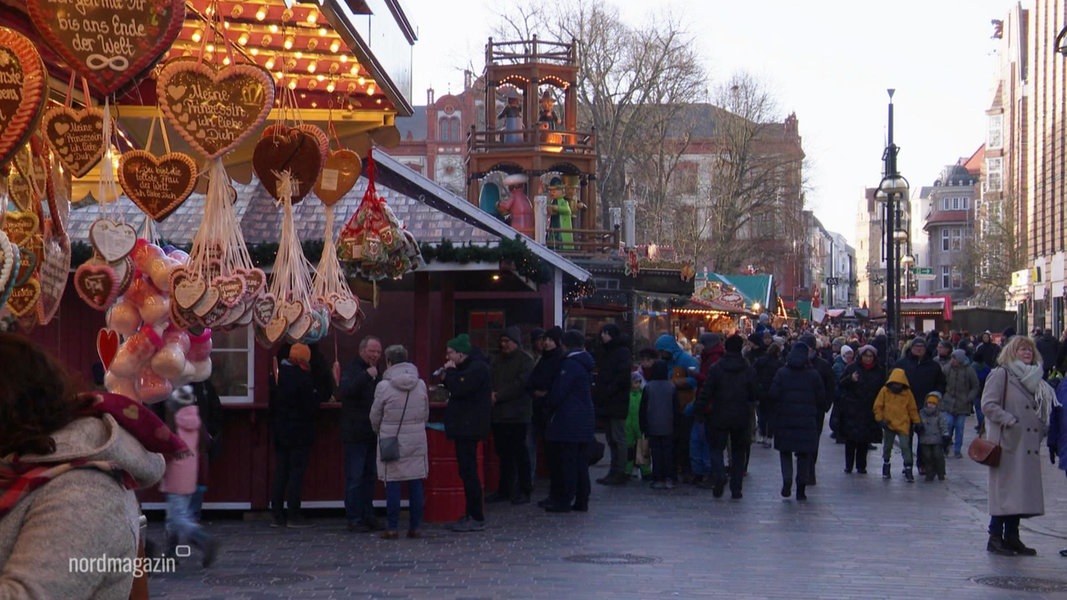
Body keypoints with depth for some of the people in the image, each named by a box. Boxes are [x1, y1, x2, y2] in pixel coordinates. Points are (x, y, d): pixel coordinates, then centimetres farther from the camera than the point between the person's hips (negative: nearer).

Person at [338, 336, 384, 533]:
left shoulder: (378, 373, 16)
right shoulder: (351, 370, -6)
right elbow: (344, 391, -24)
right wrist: (366, 376, -26)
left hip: (373, 435, 7)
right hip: (355, 434, -7)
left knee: (370, 477, 11)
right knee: (355, 478, -4)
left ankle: (368, 515, 17)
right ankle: (353, 518, -1)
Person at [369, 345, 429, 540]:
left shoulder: (384, 386, -9)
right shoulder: (421, 385, 3)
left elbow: (375, 416, 0)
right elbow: (426, 413, 11)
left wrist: (379, 431, 20)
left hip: (392, 441, -3)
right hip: (417, 440, 3)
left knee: (392, 484, 2)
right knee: (416, 483, 7)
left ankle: (392, 528, 3)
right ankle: (415, 527, 9)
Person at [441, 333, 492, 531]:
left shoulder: (477, 369, -14)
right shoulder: (467, 368, 19)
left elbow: (459, 390, -23)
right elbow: (457, 390, 20)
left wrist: (450, 372, -9)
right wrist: (446, 379, 6)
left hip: (469, 428, -11)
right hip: (464, 428, 11)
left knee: (468, 471, -10)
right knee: (467, 471, 12)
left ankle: (476, 518, -8)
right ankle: (471, 514, 16)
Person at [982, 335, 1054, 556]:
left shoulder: (1033, 378, 19)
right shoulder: (1001, 374, -6)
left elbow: (1039, 411, 27)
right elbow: (988, 404, -15)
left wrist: (1043, 428, 10)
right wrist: (1010, 421, -21)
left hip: (1028, 446, 8)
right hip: (1007, 443, -8)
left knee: (1021, 492, 8)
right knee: (1004, 490, -6)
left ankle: (1012, 537, 15)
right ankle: (995, 537, 0)